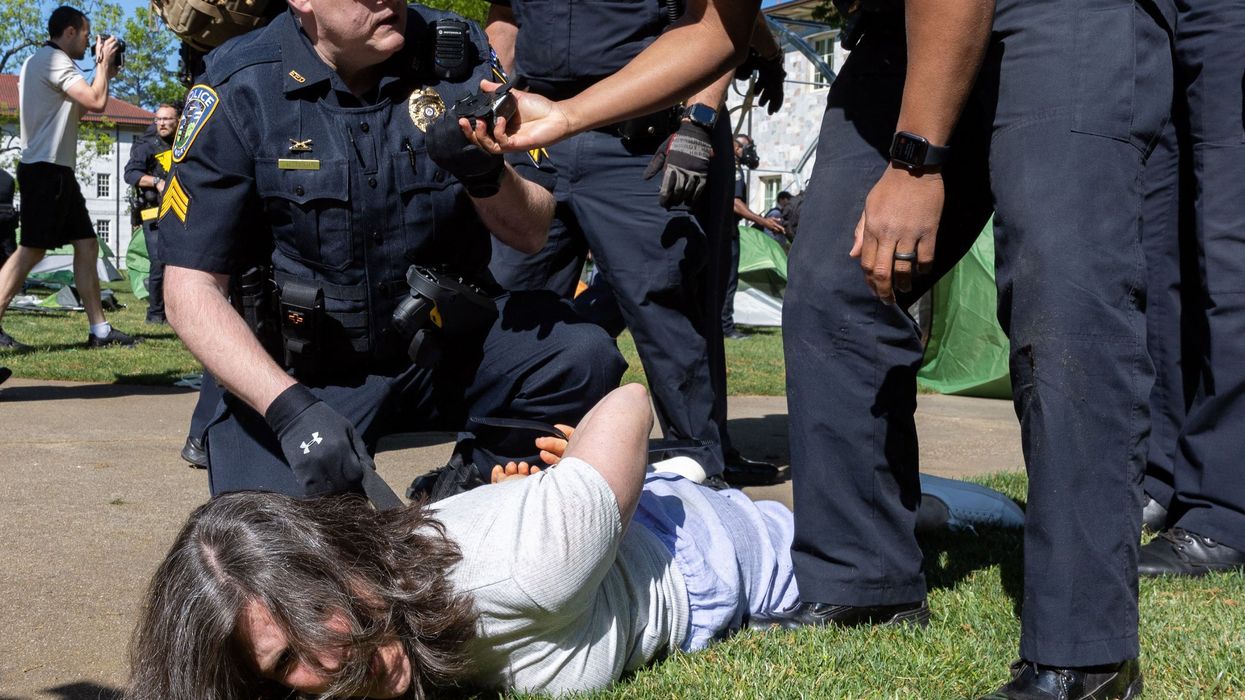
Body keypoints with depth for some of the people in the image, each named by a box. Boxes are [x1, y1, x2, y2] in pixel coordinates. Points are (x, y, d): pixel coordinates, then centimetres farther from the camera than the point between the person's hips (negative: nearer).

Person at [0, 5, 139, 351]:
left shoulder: (40, 61, 22)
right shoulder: (53, 60, -11)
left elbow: (80, 107, 26)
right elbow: (96, 102, -17)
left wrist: (104, 73, 21)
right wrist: (104, 63, -2)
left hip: (57, 171, 11)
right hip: (45, 168, -11)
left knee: (87, 245, 8)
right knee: (32, 249, -12)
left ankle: (99, 330, 8)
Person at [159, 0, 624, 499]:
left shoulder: (457, 55, -4)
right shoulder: (237, 89, -12)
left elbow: (531, 233, 1)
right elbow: (190, 286, -13)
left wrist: (486, 176, -23)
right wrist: (291, 408, -27)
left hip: (447, 346, 3)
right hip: (302, 371, -2)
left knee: (585, 359, -23)